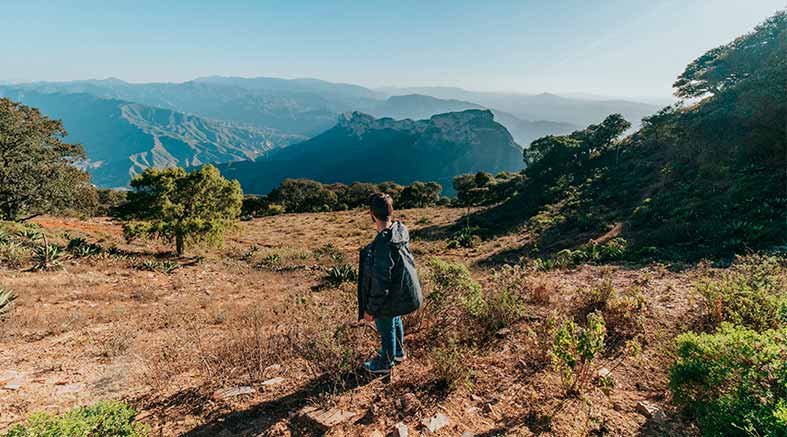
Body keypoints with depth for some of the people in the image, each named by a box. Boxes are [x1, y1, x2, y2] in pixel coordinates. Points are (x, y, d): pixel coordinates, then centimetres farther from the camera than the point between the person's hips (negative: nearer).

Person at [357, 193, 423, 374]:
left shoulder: (383, 244, -35)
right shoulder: (400, 230, -10)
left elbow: (380, 282, -28)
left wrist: (371, 309, -17)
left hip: (389, 298, -8)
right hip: (403, 291, 8)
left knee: (386, 329, 16)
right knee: (395, 320, 30)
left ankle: (384, 364, 42)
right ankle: (398, 352, 54)